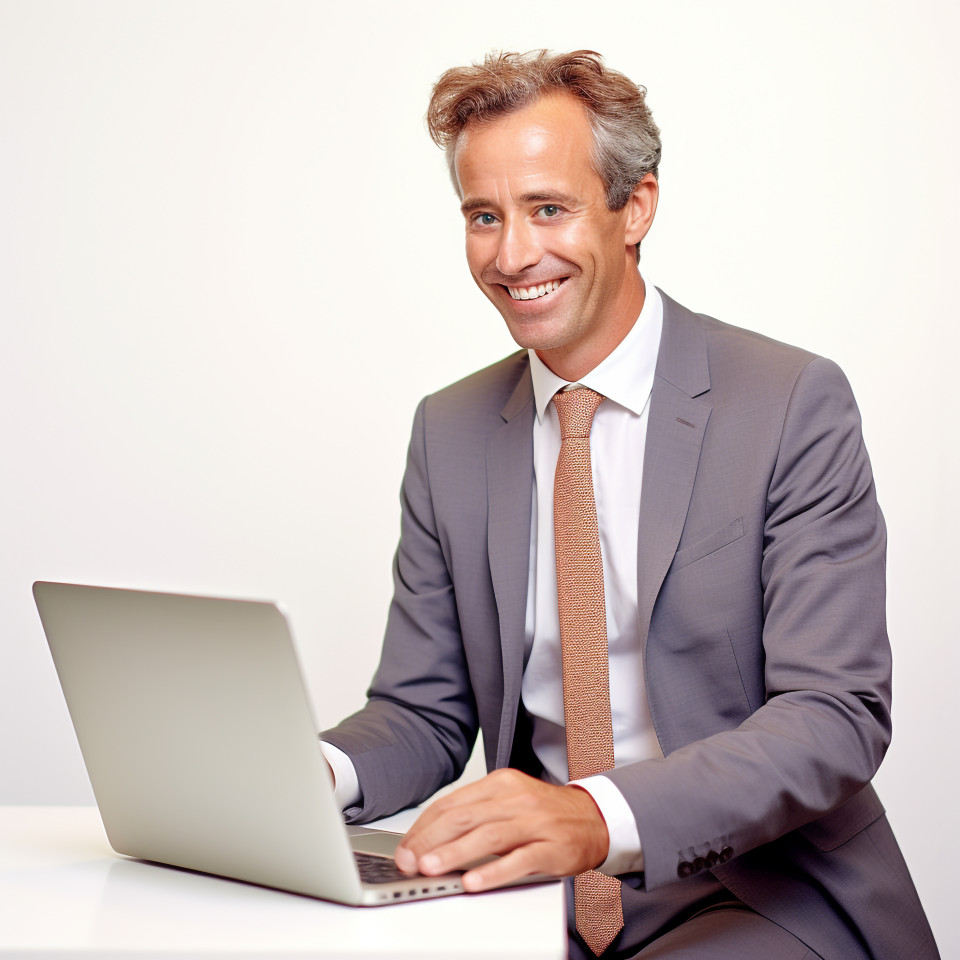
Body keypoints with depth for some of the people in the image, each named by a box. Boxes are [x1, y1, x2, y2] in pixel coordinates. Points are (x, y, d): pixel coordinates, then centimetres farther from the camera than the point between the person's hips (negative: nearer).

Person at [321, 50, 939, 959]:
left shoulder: (793, 405, -9)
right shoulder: (449, 433, 6)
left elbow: (836, 715, -18)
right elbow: (423, 710, 7)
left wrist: (599, 816, -34)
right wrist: (316, 772, -17)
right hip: (542, 887, 4)